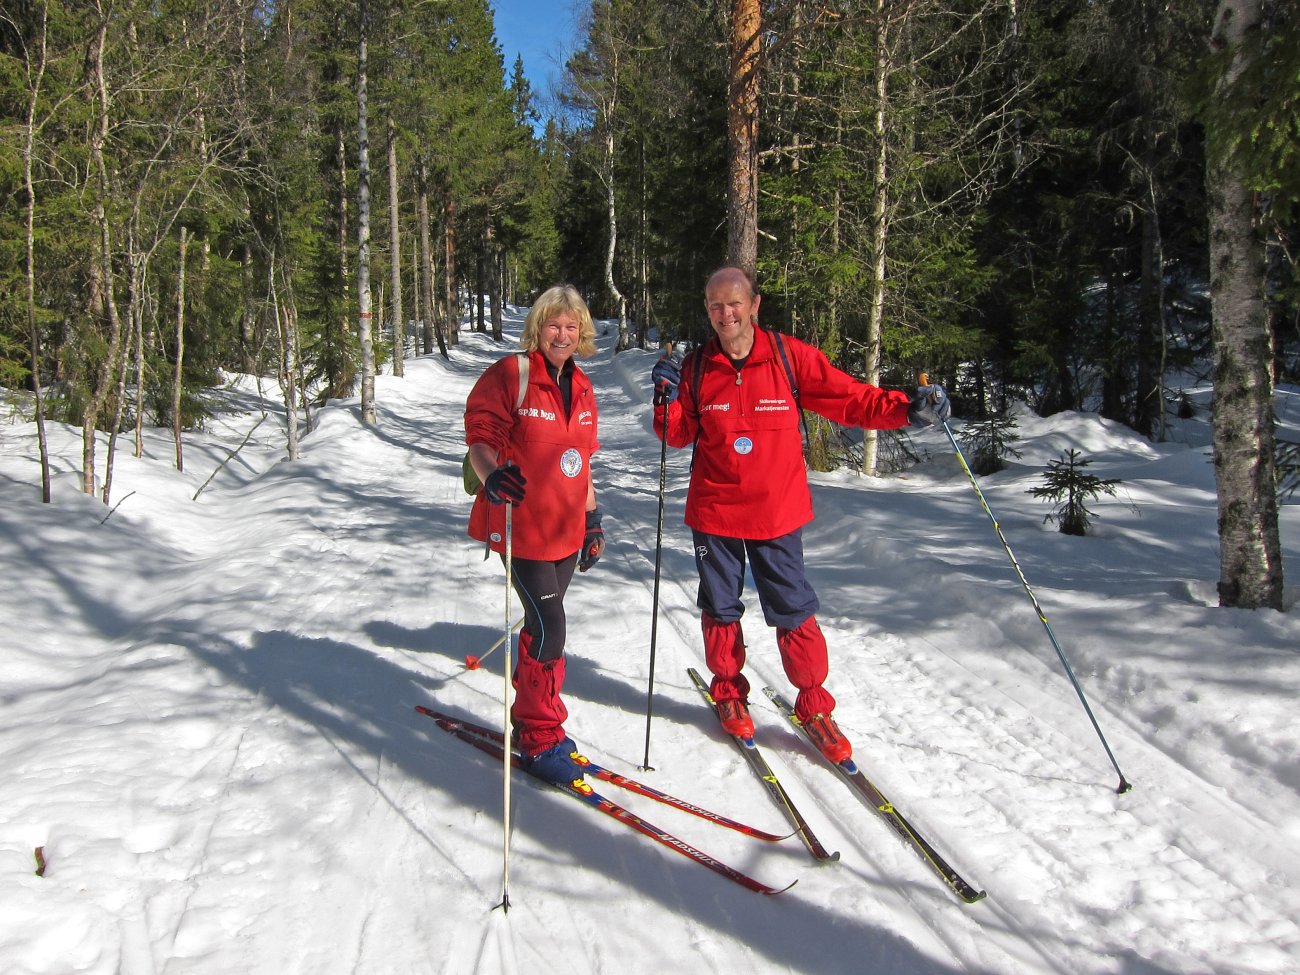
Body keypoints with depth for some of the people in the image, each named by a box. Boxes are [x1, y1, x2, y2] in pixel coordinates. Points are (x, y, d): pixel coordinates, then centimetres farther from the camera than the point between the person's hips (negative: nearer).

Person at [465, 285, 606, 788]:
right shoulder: (510, 375, -9)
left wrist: (592, 518, 20)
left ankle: (530, 721, 31)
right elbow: (480, 435, -14)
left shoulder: (580, 387, 11)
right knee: (549, 628, -9)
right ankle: (539, 737, 9)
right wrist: (492, 474, -35)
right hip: (521, 527, -6)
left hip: (566, 529, 7)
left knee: (543, 625, 15)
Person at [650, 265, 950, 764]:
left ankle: (814, 705, 24)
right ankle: (729, 691, 36)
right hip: (714, 513, 2)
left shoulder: (789, 357, -7)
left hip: (777, 513, -1)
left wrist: (907, 408, -19)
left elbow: (849, 399, -6)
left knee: (794, 613, 4)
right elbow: (680, 434, 2)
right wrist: (667, 398, -17)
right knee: (720, 610, 14)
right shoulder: (696, 366, -1)